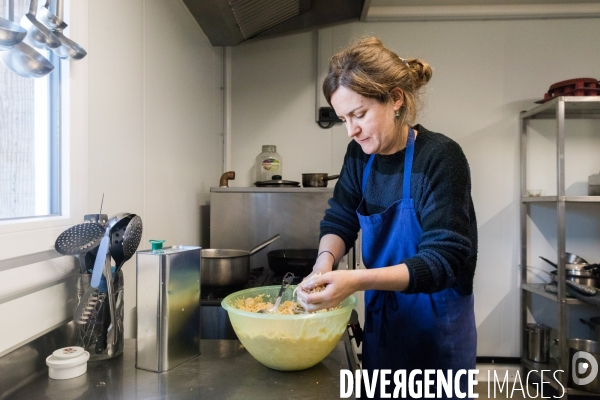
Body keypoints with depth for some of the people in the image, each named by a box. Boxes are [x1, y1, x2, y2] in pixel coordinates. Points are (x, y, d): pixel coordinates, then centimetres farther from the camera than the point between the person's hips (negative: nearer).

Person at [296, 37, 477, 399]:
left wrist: (356, 281, -36)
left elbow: (442, 260, -25)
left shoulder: (441, 158, -22)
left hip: (436, 327, -5)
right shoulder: (360, 155, -4)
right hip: (380, 317, 6)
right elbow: (339, 220, 2)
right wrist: (325, 261, -20)